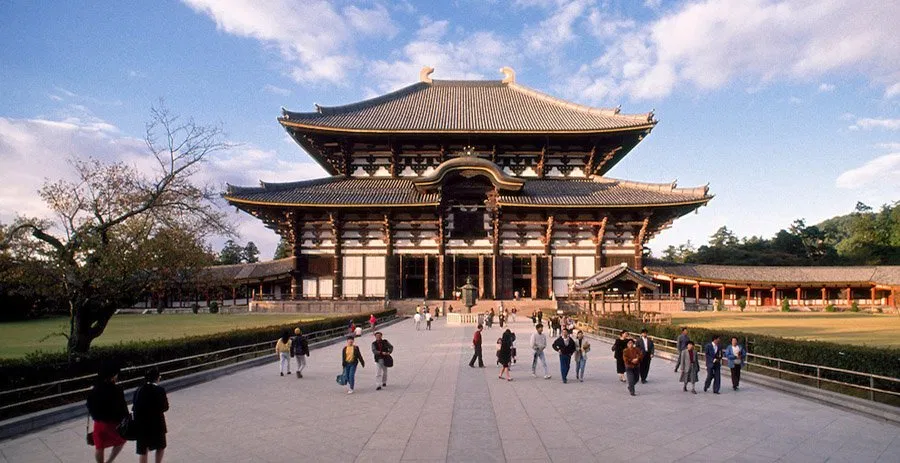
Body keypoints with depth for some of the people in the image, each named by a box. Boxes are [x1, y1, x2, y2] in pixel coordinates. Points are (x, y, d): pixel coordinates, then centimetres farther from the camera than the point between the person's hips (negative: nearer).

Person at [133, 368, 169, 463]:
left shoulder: (139, 390, 0)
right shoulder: (160, 390, -12)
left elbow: (135, 406, 3)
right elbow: (165, 408, -8)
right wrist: (166, 400, 10)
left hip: (141, 423, 3)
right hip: (156, 423, -3)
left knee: (143, 450, 10)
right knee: (160, 446, 20)